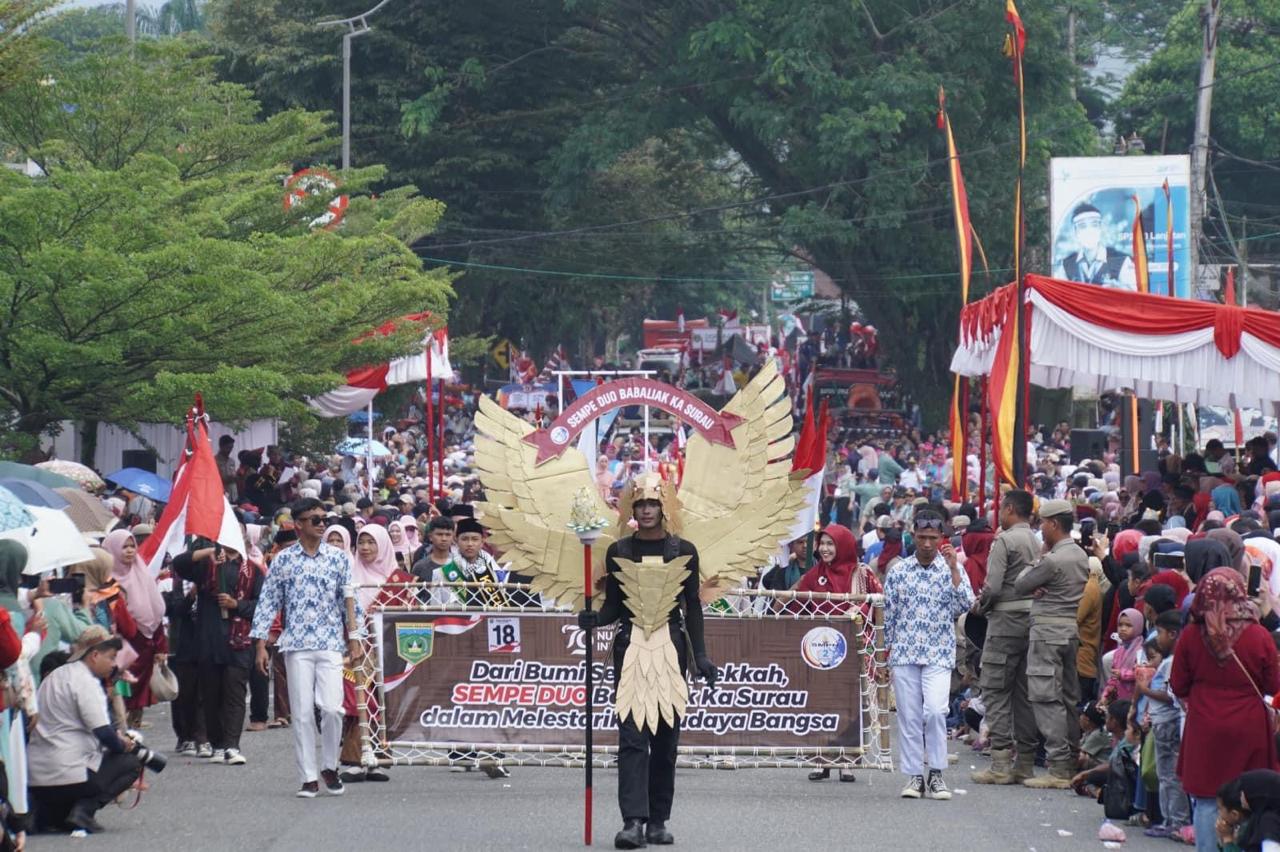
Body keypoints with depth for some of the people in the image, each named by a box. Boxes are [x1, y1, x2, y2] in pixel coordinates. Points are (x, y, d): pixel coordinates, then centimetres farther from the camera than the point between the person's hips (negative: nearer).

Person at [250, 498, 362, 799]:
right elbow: (268, 602, 6)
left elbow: (349, 599, 9)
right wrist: (261, 644, 1)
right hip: (296, 646, 0)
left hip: (331, 645, 0)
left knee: (332, 708, -11)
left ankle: (330, 767, 11)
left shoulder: (338, 558, 6)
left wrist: (354, 638, 3)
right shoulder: (283, 560, 4)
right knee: (302, 713, -1)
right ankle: (309, 778, 5)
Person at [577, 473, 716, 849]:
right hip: (630, 645, -1)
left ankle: (658, 821, 12)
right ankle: (633, 821, -17)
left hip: (671, 647, 1)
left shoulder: (683, 551, 6)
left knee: (666, 736, 4)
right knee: (632, 734, -11)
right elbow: (613, 606, 7)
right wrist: (594, 618, -14)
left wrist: (700, 654, 2)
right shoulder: (618, 551, 5)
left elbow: (692, 606, 8)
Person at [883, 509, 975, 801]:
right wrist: (887, 653, 9)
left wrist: (953, 568, -14)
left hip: (938, 654, -2)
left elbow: (967, 604, -9)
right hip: (904, 654, 2)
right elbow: (889, 615, 11)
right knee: (909, 716, 2)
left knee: (935, 710, -17)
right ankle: (914, 775, 10)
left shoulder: (951, 570, 4)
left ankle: (936, 773, -5)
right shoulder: (898, 571, 7)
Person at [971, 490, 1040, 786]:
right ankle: (1025, 763, 11)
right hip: (1033, 621, 7)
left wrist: (980, 606, 3)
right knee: (1025, 692, 10)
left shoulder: (1005, 540, -10)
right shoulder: (1037, 543, 11)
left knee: (995, 689, -3)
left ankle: (1001, 763, -9)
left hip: (1006, 620, -7)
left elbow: (993, 585, -18)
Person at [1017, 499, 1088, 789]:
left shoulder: (1053, 560, -17)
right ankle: (1073, 762, 16)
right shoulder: (1081, 556, 12)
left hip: (1048, 630, -9)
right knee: (1069, 697, 12)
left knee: (1046, 698, -8)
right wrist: (1041, 589, -6)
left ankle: (1059, 768, -12)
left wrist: (1037, 568, 6)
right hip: (1073, 630, 9)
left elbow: (1021, 585, -7)